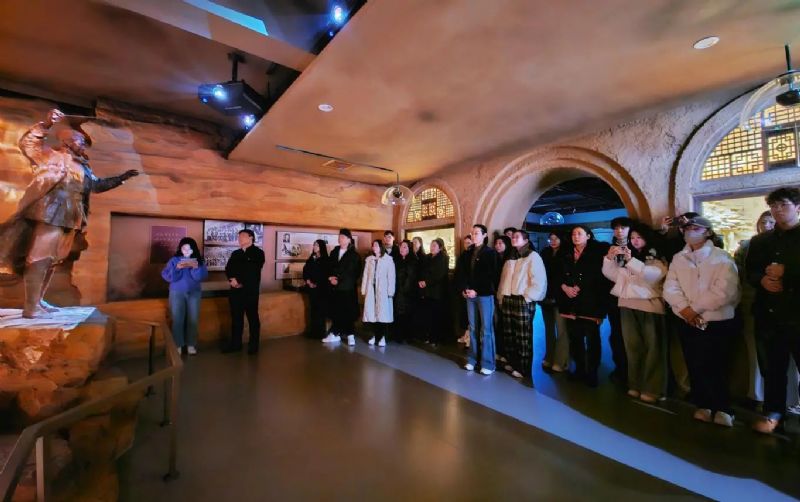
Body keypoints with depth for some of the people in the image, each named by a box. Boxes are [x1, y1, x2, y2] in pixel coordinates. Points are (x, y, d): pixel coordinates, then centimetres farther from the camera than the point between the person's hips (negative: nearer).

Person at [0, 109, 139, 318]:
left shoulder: (83, 166, 23)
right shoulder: (54, 156, 3)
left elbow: (97, 184, 32)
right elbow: (27, 143, -11)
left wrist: (121, 178, 29)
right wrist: (46, 124, -19)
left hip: (68, 217, 8)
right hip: (51, 212, -8)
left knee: (53, 258, 9)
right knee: (40, 256, -11)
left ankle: (38, 301, 16)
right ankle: (30, 307, -11)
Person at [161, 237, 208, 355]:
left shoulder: (198, 260, 3)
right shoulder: (174, 260, 2)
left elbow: (203, 277, -7)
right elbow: (166, 276, -8)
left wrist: (196, 268, -24)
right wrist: (177, 268, -22)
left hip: (194, 293, 1)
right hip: (177, 293, -1)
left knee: (193, 319, 3)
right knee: (177, 319, -2)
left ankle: (191, 344, 13)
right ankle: (178, 345, 10)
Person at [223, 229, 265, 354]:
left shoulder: (258, 253, -1)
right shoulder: (235, 253, 16)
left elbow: (253, 271, -12)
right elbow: (228, 268, 5)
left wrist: (240, 281, -14)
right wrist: (232, 279, -11)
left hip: (250, 290, -5)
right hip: (236, 290, 5)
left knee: (252, 317, 2)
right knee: (236, 317, 10)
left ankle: (254, 345, 10)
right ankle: (235, 343, 21)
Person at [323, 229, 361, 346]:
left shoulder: (354, 255, 0)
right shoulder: (334, 252, 14)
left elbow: (351, 272, -5)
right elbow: (330, 267, 12)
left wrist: (338, 278, -10)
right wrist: (331, 278, -6)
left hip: (347, 287, -4)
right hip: (335, 287, 4)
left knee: (347, 312, -2)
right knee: (335, 311, 7)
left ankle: (350, 335, 7)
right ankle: (335, 334, 18)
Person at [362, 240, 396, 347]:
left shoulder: (388, 259, -3)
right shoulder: (369, 259, 12)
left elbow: (391, 276, -6)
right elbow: (365, 275, 10)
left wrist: (390, 291, -11)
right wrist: (364, 290, 5)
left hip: (383, 290, -4)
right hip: (371, 289, 4)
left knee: (383, 313, -3)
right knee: (372, 311, 4)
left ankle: (383, 337, 4)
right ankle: (375, 335, 14)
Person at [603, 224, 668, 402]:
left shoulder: (656, 257, -1)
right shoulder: (624, 257, 13)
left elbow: (654, 274, -19)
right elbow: (612, 275, 9)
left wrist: (631, 260, -27)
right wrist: (610, 258, -6)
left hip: (649, 305, -4)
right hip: (628, 305, 5)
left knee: (652, 348, 2)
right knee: (632, 346, 10)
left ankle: (652, 389, 10)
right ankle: (635, 385, 19)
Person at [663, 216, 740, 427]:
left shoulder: (722, 258, -4)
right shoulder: (678, 259, 8)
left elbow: (723, 291, -15)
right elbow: (670, 288, -1)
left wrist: (695, 308, -14)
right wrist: (685, 308, -15)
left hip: (717, 324, -3)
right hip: (688, 324, 4)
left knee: (716, 368, 4)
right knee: (695, 367, 11)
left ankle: (722, 408, 22)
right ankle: (703, 405, 26)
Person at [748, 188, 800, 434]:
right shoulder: (760, 241, 13)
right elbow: (750, 272, 11)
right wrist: (762, 280, -8)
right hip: (771, 314, 3)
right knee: (774, 366, 10)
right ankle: (773, 412, 20)